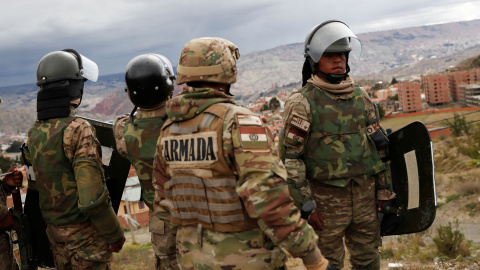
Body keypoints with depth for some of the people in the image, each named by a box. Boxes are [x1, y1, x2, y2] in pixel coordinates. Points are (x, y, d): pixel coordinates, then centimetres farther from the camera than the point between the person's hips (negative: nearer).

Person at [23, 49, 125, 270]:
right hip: (84, 232, -7)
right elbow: (92, 197, -25)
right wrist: (115, 234, -13)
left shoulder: (34, 133, 1)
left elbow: (34, 183, 9)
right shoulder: (78, 130, -22)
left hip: (54, 230, 7)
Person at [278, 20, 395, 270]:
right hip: (326, 201, -5)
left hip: (365, 197, 5)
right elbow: (289, 158, -12)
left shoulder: (361, 98, 7)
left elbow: (379, 146, 13)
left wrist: (384, 192, 11)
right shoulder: (302, 103, -10)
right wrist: (306, 206, -14)